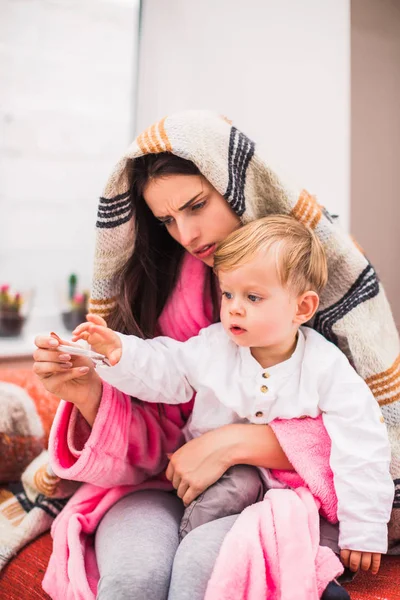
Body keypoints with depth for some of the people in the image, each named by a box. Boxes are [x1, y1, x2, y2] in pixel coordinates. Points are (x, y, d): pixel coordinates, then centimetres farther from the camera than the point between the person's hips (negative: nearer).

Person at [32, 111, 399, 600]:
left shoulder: (327, 261, -8)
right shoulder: (168, 279, 0)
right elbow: (157, 432, 1)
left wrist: (234, 442, -18)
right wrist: (87, 392, -19)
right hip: (176, 482, 2)